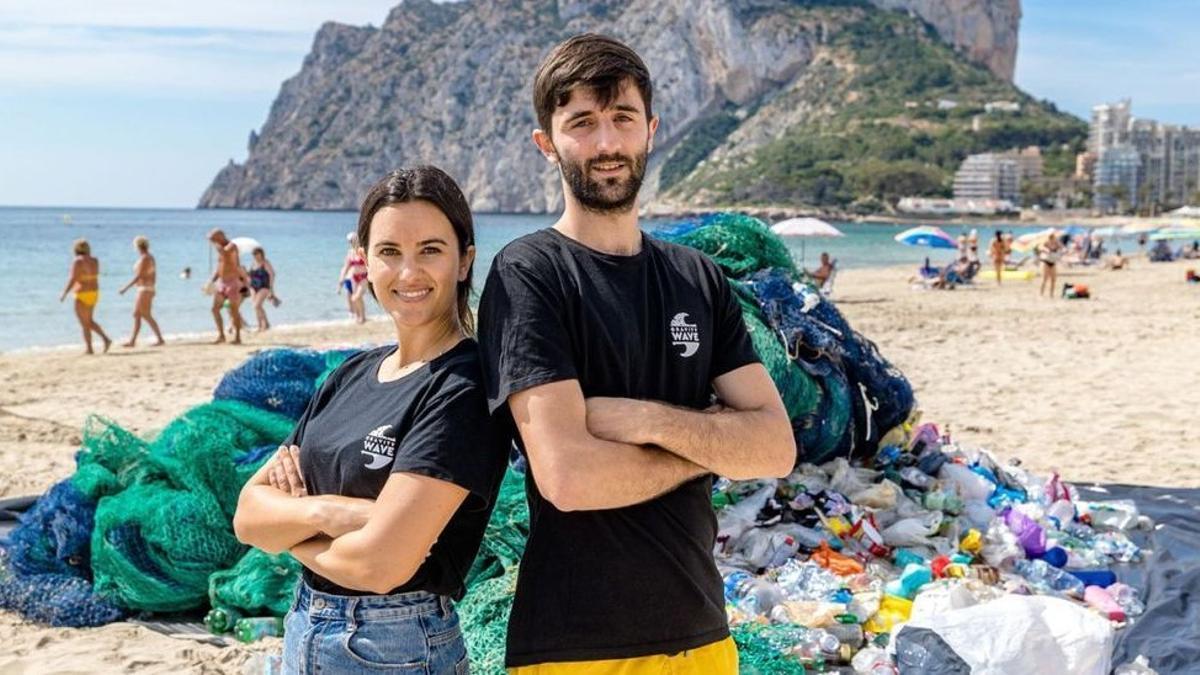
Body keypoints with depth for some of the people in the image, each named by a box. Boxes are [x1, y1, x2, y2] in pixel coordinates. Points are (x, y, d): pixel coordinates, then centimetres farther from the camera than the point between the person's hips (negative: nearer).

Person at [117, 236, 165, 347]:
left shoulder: (144, 258, -16)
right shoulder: (150, 257, 13)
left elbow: (138, 276, -21)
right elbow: (154, 275, 17)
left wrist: (125, 288, -18)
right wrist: (151, 290, 23)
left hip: (144, 290, -10)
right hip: (149, 289, 10)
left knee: (146, 316, -6)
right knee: (136, 315, 11)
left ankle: (160, 339, -4)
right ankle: (132, 341, 13)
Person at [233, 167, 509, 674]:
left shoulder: (463, 389, -18)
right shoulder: (353, 375, 4)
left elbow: (381, 563, -25)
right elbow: (249, 513, 1)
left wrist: (290, 531, -6)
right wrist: (323, 511, -19)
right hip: (302, 633, 7)